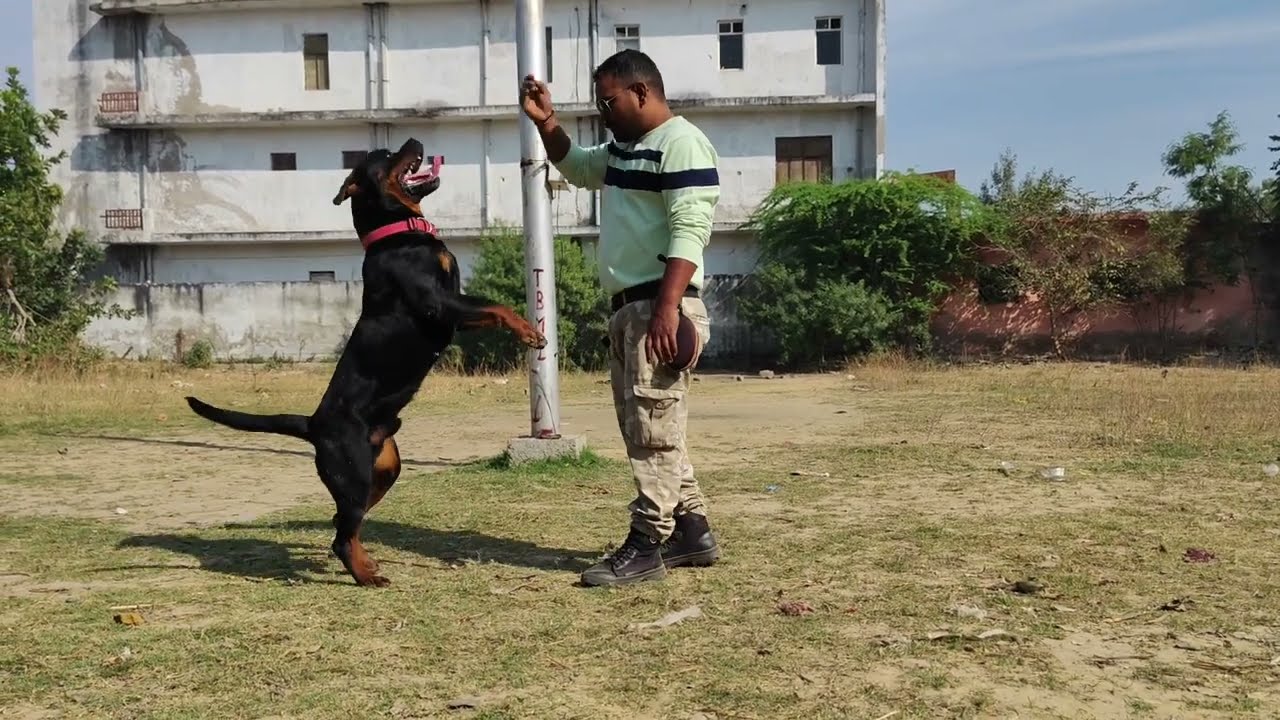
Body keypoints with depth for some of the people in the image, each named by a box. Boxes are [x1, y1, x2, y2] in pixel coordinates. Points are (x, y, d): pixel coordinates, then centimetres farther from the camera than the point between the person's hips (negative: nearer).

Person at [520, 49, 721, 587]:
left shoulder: (682, 145, -11)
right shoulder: (626, 146, 19)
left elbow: (688, 233, -20)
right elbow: (576, 167, 36)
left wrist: (666, 309, -27)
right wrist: (545, 122, 19)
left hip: (660, 307, -10)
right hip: (627, 307, 10)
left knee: (653, 429, -9)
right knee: (643, 429, 12)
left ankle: (646, 545, -5)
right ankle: (692, 531, 20)